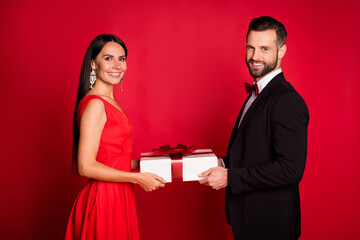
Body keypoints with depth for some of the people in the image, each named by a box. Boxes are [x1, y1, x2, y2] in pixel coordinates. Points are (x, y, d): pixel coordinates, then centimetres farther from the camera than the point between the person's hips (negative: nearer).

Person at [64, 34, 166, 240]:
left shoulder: (110, 102, 10)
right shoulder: (94, 104, -17)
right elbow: (86, 166, -21)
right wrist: (138, 178, -19)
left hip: (118, 198, 9)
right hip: (104, 199, -9)